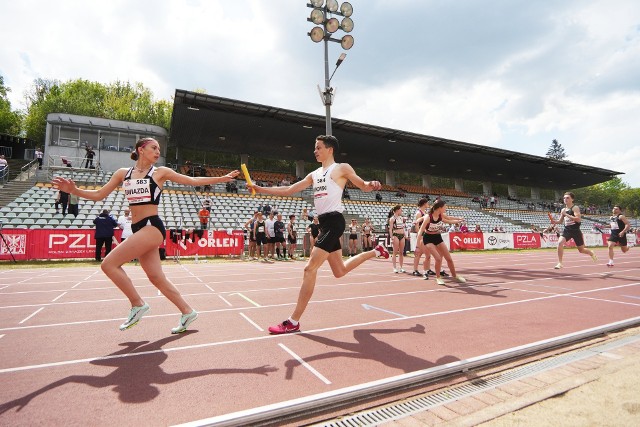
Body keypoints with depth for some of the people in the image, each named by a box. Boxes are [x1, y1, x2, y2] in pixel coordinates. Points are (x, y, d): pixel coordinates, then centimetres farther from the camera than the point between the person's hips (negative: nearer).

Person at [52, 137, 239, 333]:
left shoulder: (160, 172, 4)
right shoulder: (123, 173, 15)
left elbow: (193, 181, 3)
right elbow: (98, 195, 16)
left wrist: (223, 178, -2)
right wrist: (73, 190, 0)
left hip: (152, 227, -5)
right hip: (138, 229, 6)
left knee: (109, 264, -12)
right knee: (157, 278, 7)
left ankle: (138, 305, 3)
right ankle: (187, 312, 18)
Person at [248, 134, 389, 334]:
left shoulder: (342, 168, 1)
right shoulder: (314, 175, 20)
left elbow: (364, 186, 4)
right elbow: (289, 190, 17)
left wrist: (372, 184, -21)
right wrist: (261, 189, 10)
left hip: (334, 222, -8)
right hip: (324, 223, 8)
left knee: (310, 269, -14)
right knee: (340, 271, 17)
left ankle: (293, 322, -7)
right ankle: (375, 251, 37)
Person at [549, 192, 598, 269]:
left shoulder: (575, 208, -11)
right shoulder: (563, 210, 7)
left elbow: (578, 219, -25)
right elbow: (560, 221, 18)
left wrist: (566, 215, -27)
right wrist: (554, 221, -3)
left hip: (576, 231, -4)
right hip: (567, 230, 4)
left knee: (581, 250, 10)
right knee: (560, 243, -22)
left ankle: (592, 253, 47)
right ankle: (560, 263, -16)